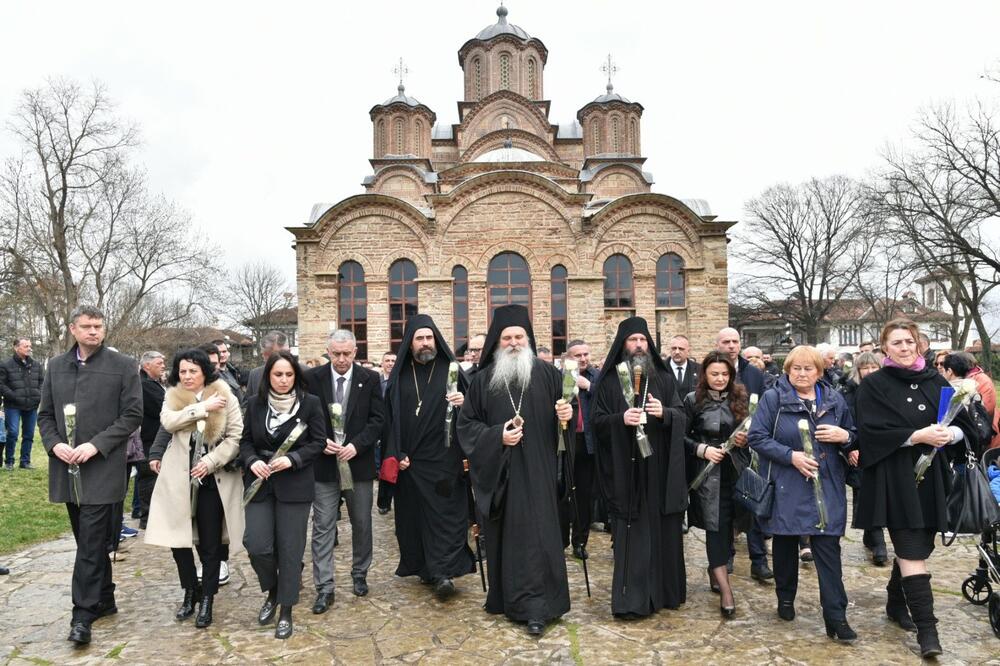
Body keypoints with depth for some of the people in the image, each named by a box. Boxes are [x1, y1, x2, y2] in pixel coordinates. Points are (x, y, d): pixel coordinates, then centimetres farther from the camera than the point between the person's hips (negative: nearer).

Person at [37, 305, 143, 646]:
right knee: (90, 540, 16)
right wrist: (54, 444, -5)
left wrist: (95, 444, -15)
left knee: (91, 543, -4)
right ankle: (105, 600, 30)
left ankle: (83, 613, 5)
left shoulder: (123, 365, -4)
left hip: (102, 468, -5)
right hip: (67, 467, 5)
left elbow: (132, 414, -7)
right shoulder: (56, 366, 10)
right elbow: (45, 414, 13)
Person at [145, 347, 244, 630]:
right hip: (179, 479, 2)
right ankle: (190, 592, 28)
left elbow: (236, 436, -7)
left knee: (210, 543, 6)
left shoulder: (225, 397, -4)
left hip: (213, 479, -2)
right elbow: (168, 422, -16)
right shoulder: (172, 397, 4)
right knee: (177, 537, 6)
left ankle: (207, 600, 22)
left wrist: (211, 461, -17)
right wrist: (204, 407, -23)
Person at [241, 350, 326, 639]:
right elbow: (245, 440, 8)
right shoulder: (255, 403, 3)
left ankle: (286, 611, 20)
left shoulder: (310, 402, -5)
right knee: (256, 545, -4)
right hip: (261, 483, 3)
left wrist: (292, 459, -18)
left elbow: (319, 441, -5)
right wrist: (252, 461, -12)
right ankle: (272, 591, 26)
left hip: (295, 484, -2)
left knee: (290, 548, 3)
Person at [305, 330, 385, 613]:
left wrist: (356, 445, -14)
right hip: (324, 463, -1)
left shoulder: (370, 379, -2)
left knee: (362, 524, 14)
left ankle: (359, 574, 33)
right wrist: (321, 442, -15)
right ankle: (324, 588, 11)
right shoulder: (312, 378, -3)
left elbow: (378, 418, -3)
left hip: (358, 462, 1)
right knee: (323, 527, 2)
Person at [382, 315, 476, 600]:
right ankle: (426, 568, 22)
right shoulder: (399, 376, 5)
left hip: (444, 457, -2)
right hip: (410, 459, 2)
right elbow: (390, 417, 5)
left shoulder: (450, 370, 1)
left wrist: (462, 402, -21)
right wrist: (396, 454, -2)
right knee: (415, 514, 9)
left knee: (445, 513, -3)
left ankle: (443, 571, 0)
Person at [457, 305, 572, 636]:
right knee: (503, 536, 12)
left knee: (536, 535, -2)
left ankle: (535, 607, 7)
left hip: (537, 471, -1)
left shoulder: (547, 374, 1)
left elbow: (565, 410, 6)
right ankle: (504, 597, 28)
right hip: (498, 471, 2)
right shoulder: (483, 379, 3)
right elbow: (466, 424, 4)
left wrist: (568, 413, -17)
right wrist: (496, 435, -12)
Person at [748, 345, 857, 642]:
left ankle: (836, 616, 7)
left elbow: (854, 437, 15)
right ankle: (785, 598, 32)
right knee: (785, 544, 12)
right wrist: (791, 455, -18)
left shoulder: (835, 400, 6)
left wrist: (844, 436, -9)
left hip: (826, 487, 2)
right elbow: (756, 437, -9)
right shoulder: (773, 398, -5)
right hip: (786, 487, -1)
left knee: (828, 548, -1)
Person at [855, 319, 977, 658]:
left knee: (919, 546, 14)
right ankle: (926, 629, -3)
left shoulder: (935, 381, 9)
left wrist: (949, 434, -13)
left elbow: (965, 424, 8)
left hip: (930, 476, 5)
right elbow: (872, 431, -14)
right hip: (895, 479, -5)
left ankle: (896, 603, 34)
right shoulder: (873, 385, -5)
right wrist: (919, 435, -21)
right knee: (912, 551, -8)